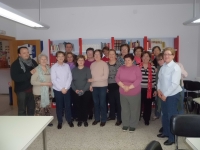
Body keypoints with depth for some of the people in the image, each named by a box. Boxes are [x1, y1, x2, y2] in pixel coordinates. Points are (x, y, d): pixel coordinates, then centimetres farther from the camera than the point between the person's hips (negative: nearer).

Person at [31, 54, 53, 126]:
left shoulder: (48, 68, 6)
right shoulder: (36, 69, -12)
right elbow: (32, 81, -18)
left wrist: (51, 83, 1)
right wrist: (44, 83, -20)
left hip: (48, 91, 6)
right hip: (39, 92, -6)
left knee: (47, 107, 13)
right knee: (40, 108, -3)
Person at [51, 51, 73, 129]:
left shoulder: (67, 66, 2)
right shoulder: (53, 67, -5)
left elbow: (70, 77, -1)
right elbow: (53, 80, -9)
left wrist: (66, 88, -9)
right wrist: (61, 89, -12)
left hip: (66, 89, 2)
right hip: (57, 89, -2)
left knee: (68, 105, 8)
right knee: (59, 106, 8)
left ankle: (69, 120, 24)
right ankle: (60, 121, 21)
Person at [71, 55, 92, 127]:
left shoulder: (87, 69, -1)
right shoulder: (74, 70, 7)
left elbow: (89, 81, -8)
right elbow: (71, 81, 2)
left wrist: (83, 90, -15)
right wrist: (75, 89, -11)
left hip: (86, 91, -2)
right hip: (76, 92, 2)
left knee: (85, 106, 3)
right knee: (78, 106, 5)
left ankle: (85, 120, 18)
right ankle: (79, 120, 20)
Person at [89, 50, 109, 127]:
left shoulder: (104, 64, -9)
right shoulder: (92, 64, 5)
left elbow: (105, 76, -15)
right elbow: (91, 76, 10)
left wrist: (94, 79, -16)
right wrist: (91, 85, -1)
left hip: (102, 86, -4)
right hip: (94, 86, 4)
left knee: (102, 103, 4)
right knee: (96, 103, 13)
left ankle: (103, 119, 19)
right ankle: (96, 118, 27)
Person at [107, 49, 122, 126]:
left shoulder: (119, 64, -4)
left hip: (117, 85, -4)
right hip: (109, 86, 4)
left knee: (118, 102, -1)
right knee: (111, 101, 15)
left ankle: (119, 119, 8)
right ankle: (112, 116, 31)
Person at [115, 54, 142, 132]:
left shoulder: (136, 68, -6)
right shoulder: (121, 68, 3)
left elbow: (139, 80, -14)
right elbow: (117, 78, -1)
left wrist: (129, 87, -18)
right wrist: (123, 86, -15)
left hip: (134, 93, -3)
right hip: (123, 93, 3)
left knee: (134, 109, 7)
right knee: (124, 109, 12)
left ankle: (133, 125, 22)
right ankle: (125, 124, 27)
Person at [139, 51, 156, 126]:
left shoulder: (153, 68, 1)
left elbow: (154, 79, 3)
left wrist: (155, 90, 2)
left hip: (149, 89, 1)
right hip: (139, 89, -1)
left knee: (148, 105, 10)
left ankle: (147, 119, 27)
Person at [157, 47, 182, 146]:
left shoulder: (175, 67, -18)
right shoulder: (163, 67, 5)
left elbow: (175, 84, -23)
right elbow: (159, 79, 12)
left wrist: (165, 94, -19)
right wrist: (159, 89, -3)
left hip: (173, 95, -7)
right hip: (164, 94, 8)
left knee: (172, 115, 2)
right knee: (165, 114, 19)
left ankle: (172, 137, 17)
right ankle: (166, 132, 38)